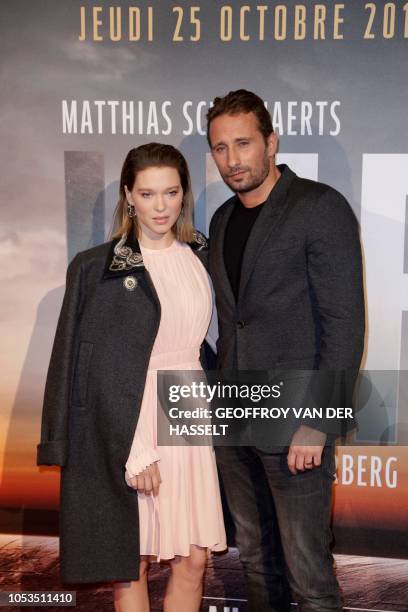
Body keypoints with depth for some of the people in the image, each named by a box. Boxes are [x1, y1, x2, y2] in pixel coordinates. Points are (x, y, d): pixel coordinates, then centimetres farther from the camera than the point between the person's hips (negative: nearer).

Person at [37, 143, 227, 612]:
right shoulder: (95, 268, -7)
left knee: (193, 560, 9)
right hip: (127, 429, -4)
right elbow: (96, 369, -10)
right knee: (130, 565, 8)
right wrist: (135, 451, -15)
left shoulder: (200, 257, 7)